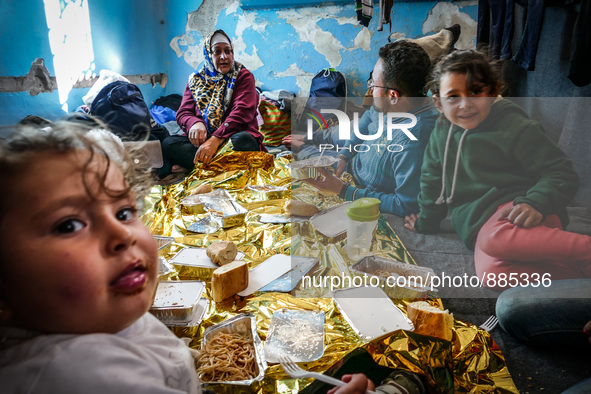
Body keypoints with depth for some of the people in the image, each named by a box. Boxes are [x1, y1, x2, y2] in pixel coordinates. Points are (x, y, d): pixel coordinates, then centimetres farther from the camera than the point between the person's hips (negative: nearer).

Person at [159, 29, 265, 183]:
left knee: (242, 140, -37)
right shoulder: (196, 80, 17)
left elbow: (242, 112, -11)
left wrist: (216, 139, -26)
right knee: (168, 143, -23)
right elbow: (183, 112, 9)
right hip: (204, 139, 3)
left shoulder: (244, 76, 6)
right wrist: (194, 123, -19)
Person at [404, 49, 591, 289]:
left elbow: (561, 173, -2)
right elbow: (432, 181, 28)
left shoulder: (515, 128, -1)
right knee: (492, 273, -32)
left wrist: (535, 204, -20)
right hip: (478, 227, 4)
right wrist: (426, 222, 31)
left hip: (513, 211, -4)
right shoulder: (442, 132, 16)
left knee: (495, 238, -41)